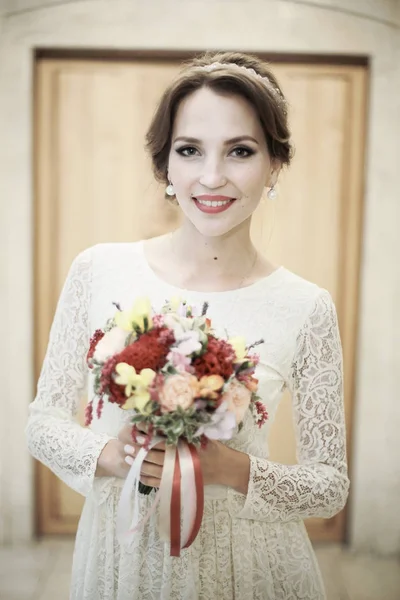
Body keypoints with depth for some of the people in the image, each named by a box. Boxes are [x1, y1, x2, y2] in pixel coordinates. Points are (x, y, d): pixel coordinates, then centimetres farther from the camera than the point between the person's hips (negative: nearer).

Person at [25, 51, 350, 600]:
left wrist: (230, 469, -21)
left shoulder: (306, 309, -12)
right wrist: (109, 455, -19)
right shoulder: (99, 271, -9)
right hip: (118, 552, 1)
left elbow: (331, 487, -5)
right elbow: (43, 420, 0)